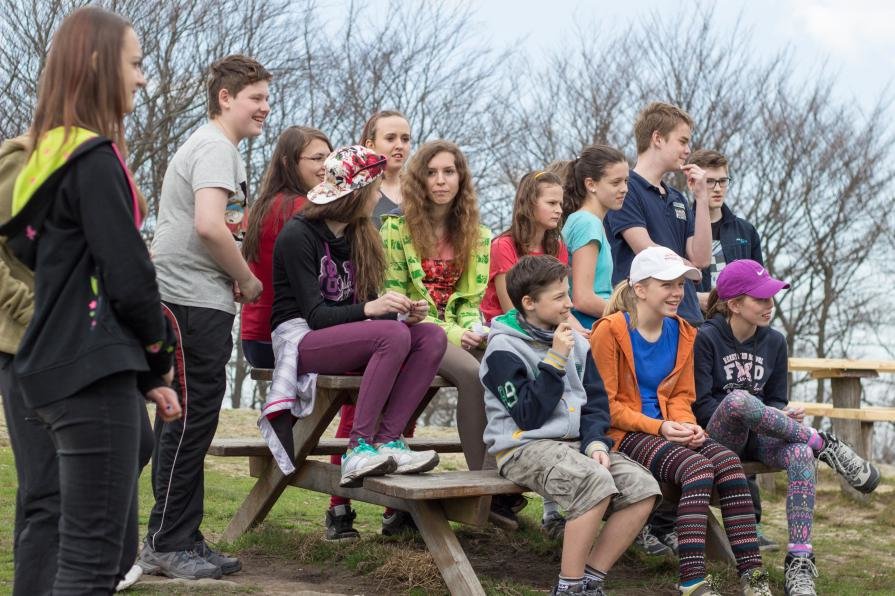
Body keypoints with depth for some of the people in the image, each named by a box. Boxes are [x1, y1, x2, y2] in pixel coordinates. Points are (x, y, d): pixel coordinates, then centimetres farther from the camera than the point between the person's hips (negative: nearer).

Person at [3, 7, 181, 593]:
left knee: (114, 548, 14)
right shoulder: (95, 158, -13)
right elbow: (127, 275, -17)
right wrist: (158, 356, 4)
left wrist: (146, 377, 15)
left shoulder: (51, 154, 16)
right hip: (95, 371, -10)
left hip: (62, 363, 10)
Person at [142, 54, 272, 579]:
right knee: (189, 423, -6)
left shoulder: (215, 147, 23)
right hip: (194, 303, -10)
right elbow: (209, 225, -23)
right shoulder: (216, 148, -10)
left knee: (189, 425, 12)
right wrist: (247, 279, -10)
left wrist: (234, 279, 11)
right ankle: (169, 545, 2)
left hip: (200, 304, 10)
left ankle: (181, 542, 18)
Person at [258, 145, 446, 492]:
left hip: (344, 336, 8)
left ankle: (386, 441, -26)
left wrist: (402, 313, -11)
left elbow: (366, 302, 11)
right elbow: (315, 315, -18)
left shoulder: (359, 235, 12)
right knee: (393, 335, -32)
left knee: (432, 337, -16)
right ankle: (360, 449, -32)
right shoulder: (298, 235, -11)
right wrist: (369, 310, -33)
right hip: (299, 339, -8)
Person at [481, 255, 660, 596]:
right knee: (596, 483, -33)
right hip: (524, 448, -7)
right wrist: (555, 361, -15)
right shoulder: (503, 349, -9)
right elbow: (529, 416, -14)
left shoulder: (575, 341, 12)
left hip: (575, 443, 7)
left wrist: (595, 441, -7)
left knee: (643, 489, -14)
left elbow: (596, 402, 12)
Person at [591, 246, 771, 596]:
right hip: (624, 434, -6)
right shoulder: (610, 331, -9)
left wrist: (686, 423, -7)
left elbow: (681, 395, 15)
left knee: (727, 461, -22)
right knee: (697, 467, -31)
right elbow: (606, 403, -10)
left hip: (668, 429, 6)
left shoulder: (681, 333, 11)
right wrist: (658, 427, -19)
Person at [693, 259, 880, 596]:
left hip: (758, 439, 4)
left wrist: (779, 419, -12)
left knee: (801, 453, -31)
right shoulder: (706, 338, -6)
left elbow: (776, 401, 13)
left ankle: (799, 565, -35)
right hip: (717, 438, -4)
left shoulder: (775, 342, 8)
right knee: (738, 399, -39)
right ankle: (824, 444, -20)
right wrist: (756, 415, -19)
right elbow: (701, 406, -10)